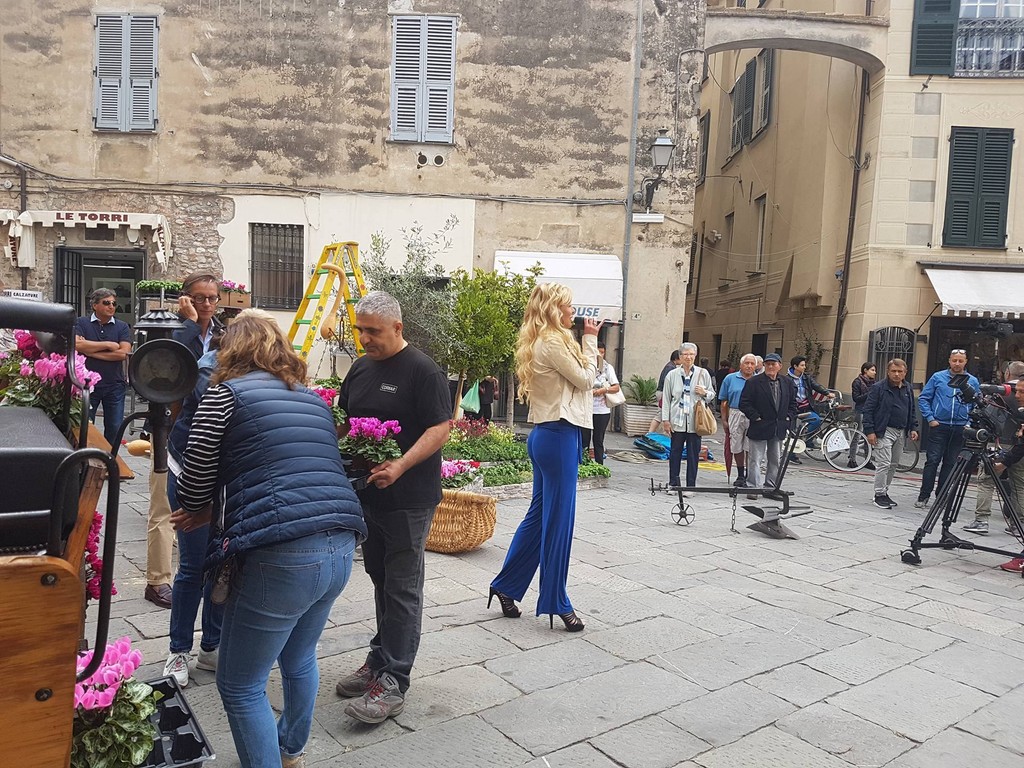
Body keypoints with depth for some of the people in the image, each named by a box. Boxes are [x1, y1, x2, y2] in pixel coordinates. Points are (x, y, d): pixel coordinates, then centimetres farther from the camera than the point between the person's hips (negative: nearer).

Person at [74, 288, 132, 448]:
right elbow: (76, 344, -17)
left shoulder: (122, 327, 4)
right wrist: (108, 345, -12)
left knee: (115, 428, 7)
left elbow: (123, 353, -10)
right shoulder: (82, 323, 1)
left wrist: (90, 351, -10)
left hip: (114, 386, 1)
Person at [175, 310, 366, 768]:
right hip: (340, 547, 8)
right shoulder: (313, 399, 20)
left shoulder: (226, 394, 2)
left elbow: (193, 489, 1)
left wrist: (202, 512, 25)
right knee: (299, 659, 30)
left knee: (240, 685, 12)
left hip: (281, 556, -8)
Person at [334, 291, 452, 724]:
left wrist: (400, 466, -27)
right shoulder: (360, 368, 12)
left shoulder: (422, 371, -12)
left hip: (408, 499, -8)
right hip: (368, 494, 8)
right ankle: (380, 660, 31)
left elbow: (440, 429, -16)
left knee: (402, 588, -1)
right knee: (380, 581, 18)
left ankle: (393, 683, 5)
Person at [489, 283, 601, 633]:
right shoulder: (553, 342, -14)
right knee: (558, 519, -2)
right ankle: (556, 603, 9)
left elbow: (576, 378, 16)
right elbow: (586, 378, -8)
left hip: (545, 434, 10)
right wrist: (590, 338, 0)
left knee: (540, 515, 16)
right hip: (558, 435, -10)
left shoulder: (540, 342, 16)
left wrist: (584, 338, 12)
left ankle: (506, 586, 24)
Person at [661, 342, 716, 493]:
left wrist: (704, 393, -9)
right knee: (675, 452, 6)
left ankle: (690, 486, 11)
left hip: (695, 421, 0)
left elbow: (712, 395, 14)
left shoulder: (703, 373, 5)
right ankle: (673, 483, 17)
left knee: (693, 454, 3)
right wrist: (665, 420, 2)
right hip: (677, 420, 0)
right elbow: (666, 399, 6)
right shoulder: (672, 375, 5)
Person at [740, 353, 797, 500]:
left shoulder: (788, 383, 6)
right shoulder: (754, 382, -9)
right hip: (759, 427, -5)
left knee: (776, 460, 13)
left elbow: (793, 402, 16)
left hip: (779, 429, 5)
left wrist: (789, 417, 3)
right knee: (755, 459, -1)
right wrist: (756, 417, -13)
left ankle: (771, 487, 24)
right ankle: (753, 487, 4)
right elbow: (744, 404, -9)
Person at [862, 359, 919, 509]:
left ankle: (884, 492, 22)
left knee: (894, 464, 12)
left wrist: (913, 428, 11)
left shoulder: (908, 389, 12)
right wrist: (870, 431, -16)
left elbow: (912, 410, 22)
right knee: (884, 464, -10)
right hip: (884, 432, -7)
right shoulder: (878, 388, -9)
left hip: (901, 433, 7)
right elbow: (867, 410, -11)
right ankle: (879, 495, -2)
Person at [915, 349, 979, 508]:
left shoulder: (973, 381, 5)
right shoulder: (938, 377, 1)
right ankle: (923, 496, -1)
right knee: (932, 461, -5)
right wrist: (930, 418, -5)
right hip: (938, 426, -2)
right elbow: (923, 398, 3)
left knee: (950, 463, 8)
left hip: (960, 429, 2)